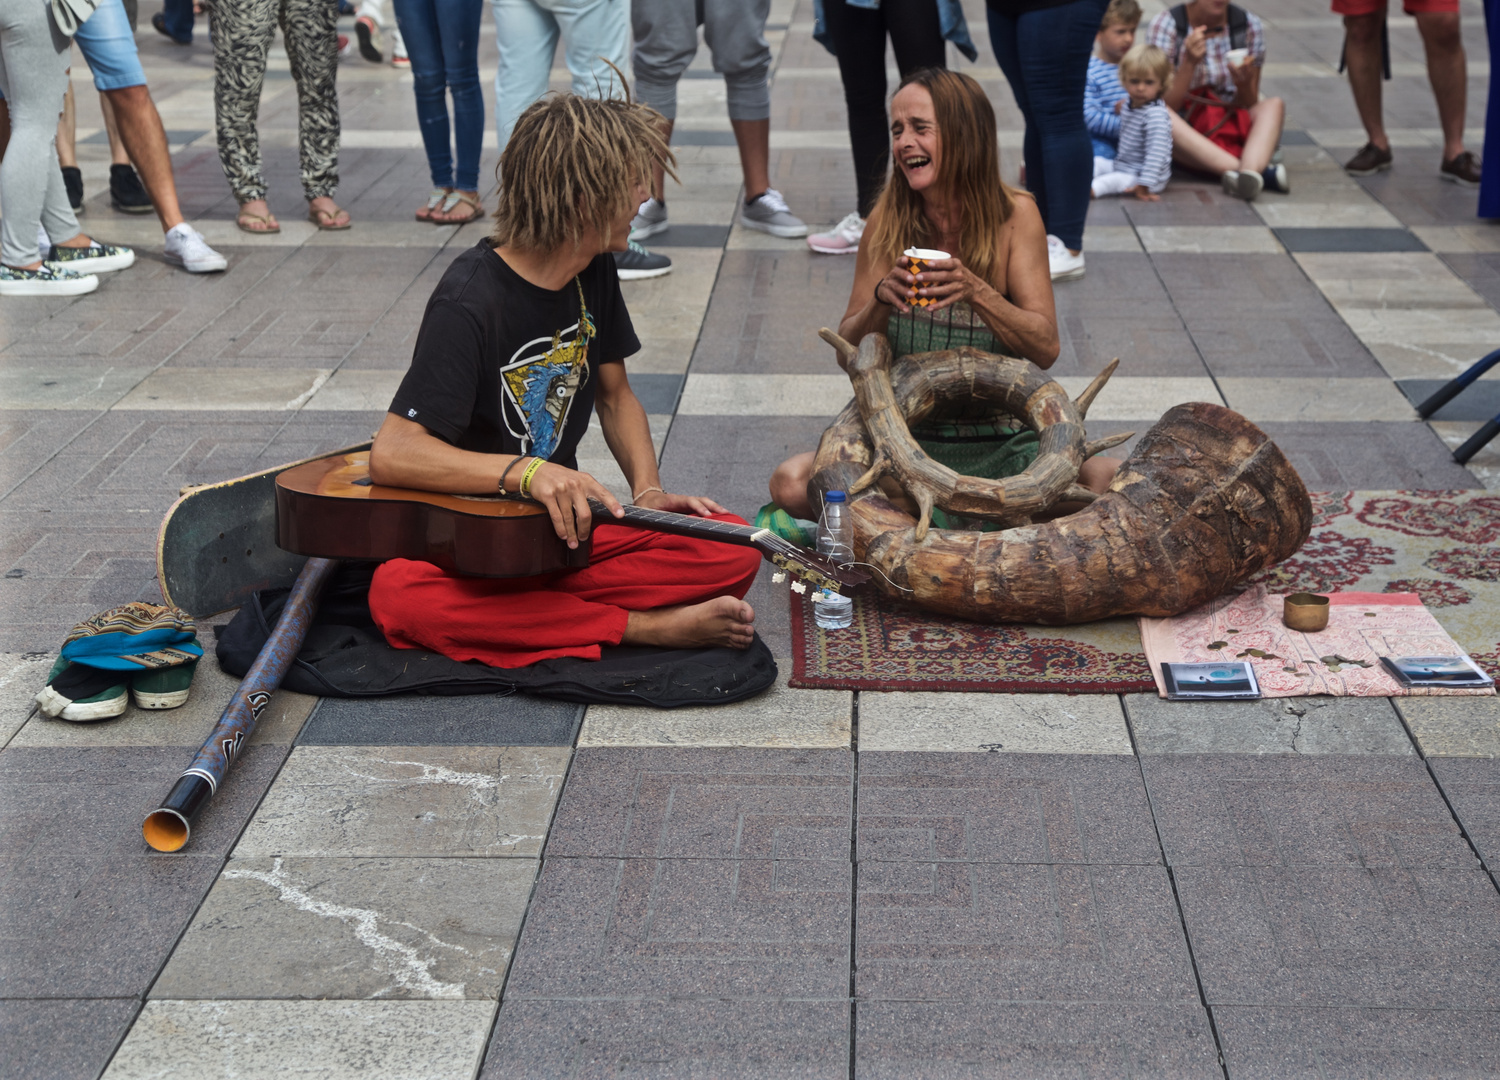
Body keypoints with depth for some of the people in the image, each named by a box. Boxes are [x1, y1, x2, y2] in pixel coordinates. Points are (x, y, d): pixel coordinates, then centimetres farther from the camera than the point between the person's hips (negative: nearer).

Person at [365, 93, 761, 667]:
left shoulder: (594, 274, 3)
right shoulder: (469, 303, -20)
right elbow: (392, 453, -26)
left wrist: (648, 489, -3)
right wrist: (526, 471, -36)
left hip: (566, 524, 5)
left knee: (733, 554, -15)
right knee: (397, 595, -39)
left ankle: (528, 610, -17)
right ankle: (641, 628, -31)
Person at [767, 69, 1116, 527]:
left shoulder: (1015, 214, -5)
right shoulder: (888, 220, -2)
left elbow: (1045, 348, -10)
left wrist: (976, 290, -26)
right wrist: (882, 299, -19)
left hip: (1003, 442, 0)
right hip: (905, 434, 1)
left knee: (1112, 482, -27)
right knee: (792, 485, -25)